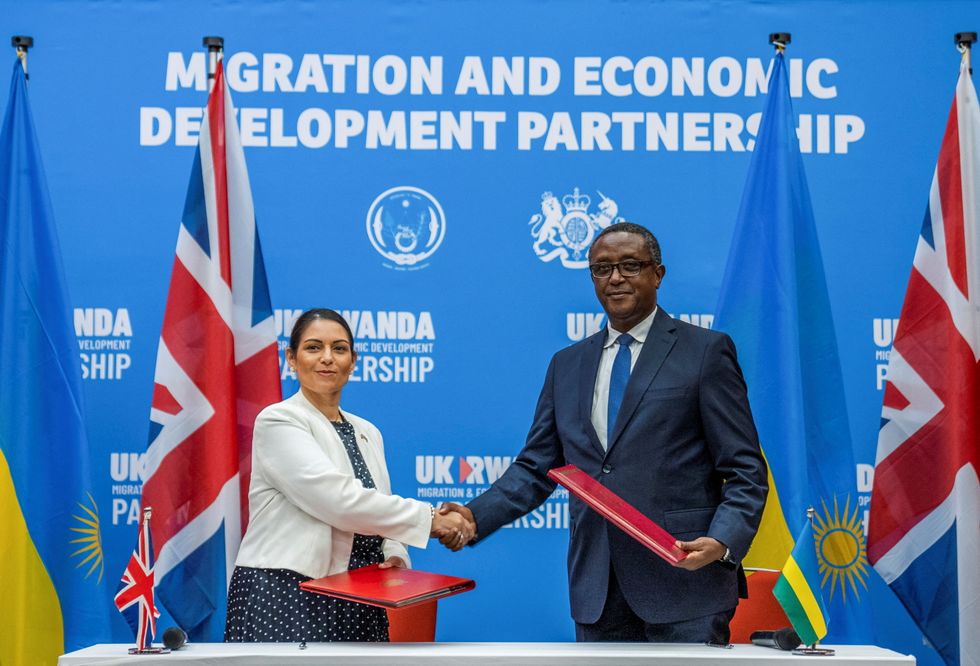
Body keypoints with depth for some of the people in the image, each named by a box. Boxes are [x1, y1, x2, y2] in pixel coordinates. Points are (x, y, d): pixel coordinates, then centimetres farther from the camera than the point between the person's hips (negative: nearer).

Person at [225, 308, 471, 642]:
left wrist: (395, 555, -5)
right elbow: (339, 500, -17)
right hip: (286, 595, -6)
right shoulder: (278, 421, -7)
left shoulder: (368, 433, 15)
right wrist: (427, 518, -13)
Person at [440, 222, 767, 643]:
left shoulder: (706, 352, 1)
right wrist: (476, 516, -4)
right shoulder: (567, 365, 15)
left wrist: (722, 541, -21)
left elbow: (744, 471, -3)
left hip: (684, 582, -4)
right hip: (596, 592, 4)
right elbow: (536, 468, 13)